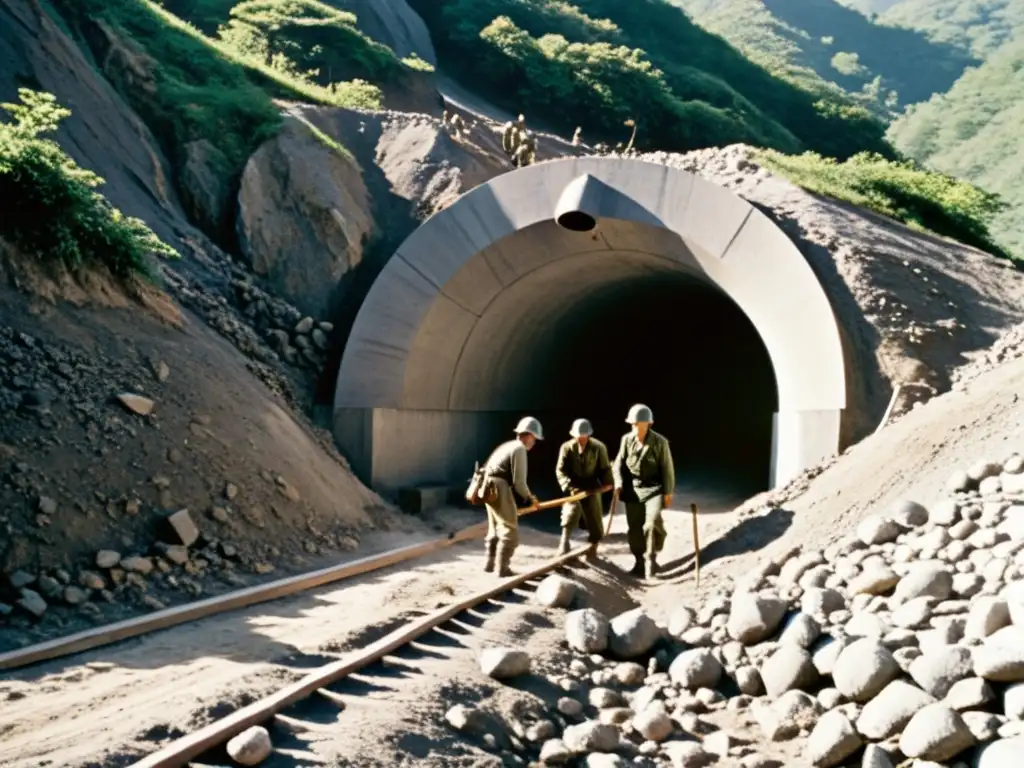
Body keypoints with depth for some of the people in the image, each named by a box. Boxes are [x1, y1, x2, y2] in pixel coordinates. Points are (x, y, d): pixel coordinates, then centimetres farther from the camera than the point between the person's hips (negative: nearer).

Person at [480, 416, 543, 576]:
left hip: (489, 488, 9)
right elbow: (519, 482, -12)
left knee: (495, 528, 22)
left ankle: (490, 563, 29)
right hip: (499, 489, -9)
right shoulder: (519, 449, -9)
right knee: (510, 530, 0)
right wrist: (530, 499, 3)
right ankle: (503, 568, 3)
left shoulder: (507, 446, 20)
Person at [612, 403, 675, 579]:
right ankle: (640, 562, 22)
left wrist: (668, 492, -4)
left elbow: (667, 468, -3)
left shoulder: (660, 442, -8)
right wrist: (619, 483, -11)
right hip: (633, 489, 3)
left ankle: (651, 558, -6)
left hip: (653, 488, -3)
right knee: (635, 528, 7)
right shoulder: (626, 440, 0)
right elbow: (619, 464, 5)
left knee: (653, 520, -23)